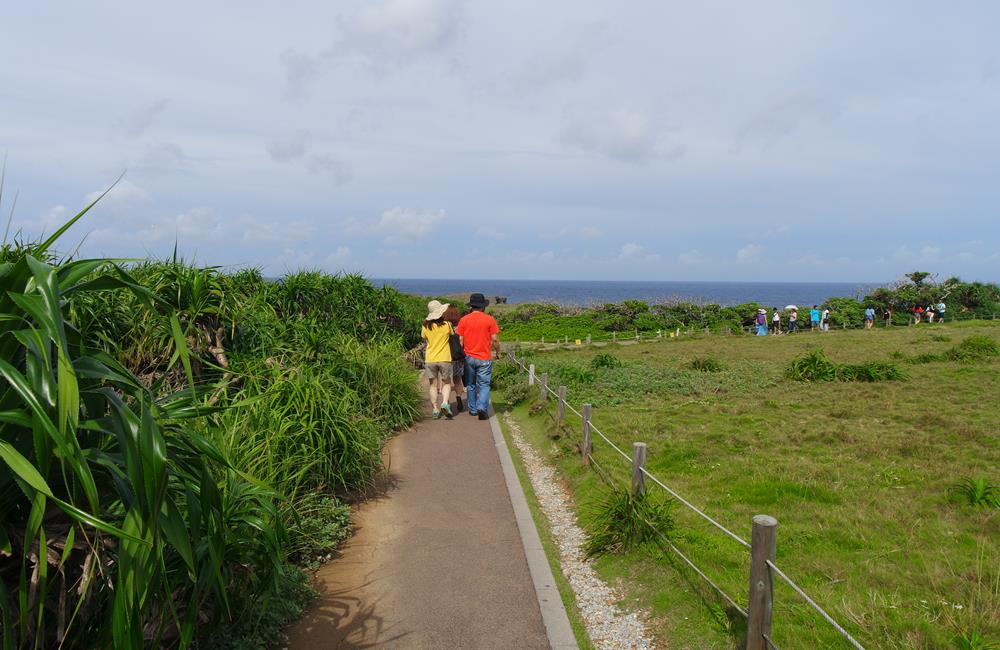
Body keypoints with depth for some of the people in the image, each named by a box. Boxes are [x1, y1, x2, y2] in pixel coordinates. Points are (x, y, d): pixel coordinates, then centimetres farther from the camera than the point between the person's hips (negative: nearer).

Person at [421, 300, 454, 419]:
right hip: (445, 358, -2)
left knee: (433, 385, 10)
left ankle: (435, 410, 8)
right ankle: (445, 403, -10)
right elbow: (452, 335, 7)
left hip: (430, 359, 2)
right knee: (446, 383, 12)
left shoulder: (425, 326, -3)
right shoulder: (447, 325, -9)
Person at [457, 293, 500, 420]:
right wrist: (498, 352, 10)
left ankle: (473, 409, 22)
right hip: (484, 358, -2)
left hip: (469, 357, 2)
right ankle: (482, 408, -14)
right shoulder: (489, 319, -6)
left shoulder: (464, 320, -1)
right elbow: (495, 339, -6)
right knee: (484, 385, 2)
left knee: (470, 385, 15)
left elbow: (460, 340, 0)